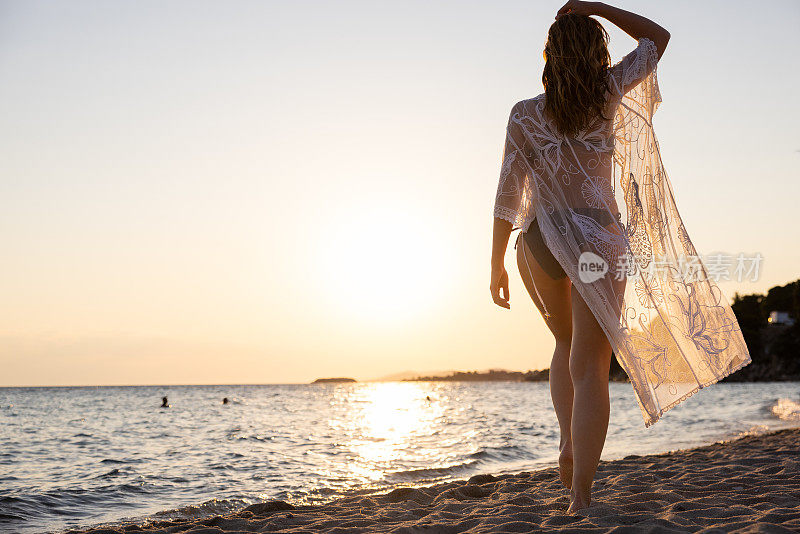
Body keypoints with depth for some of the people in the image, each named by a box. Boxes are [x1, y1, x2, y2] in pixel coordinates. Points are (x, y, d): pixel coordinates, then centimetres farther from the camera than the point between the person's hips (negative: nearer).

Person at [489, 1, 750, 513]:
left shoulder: (525, 114, 1)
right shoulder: (609, 93, 0)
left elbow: (509, 194, -1)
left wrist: (497, 264, 6)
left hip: (539, 240, 2)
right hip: (598, 236, -2)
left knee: (568, 344, 27)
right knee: (589, 365, -8)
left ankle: (569, 441, 12)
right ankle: (581, 494, -17)